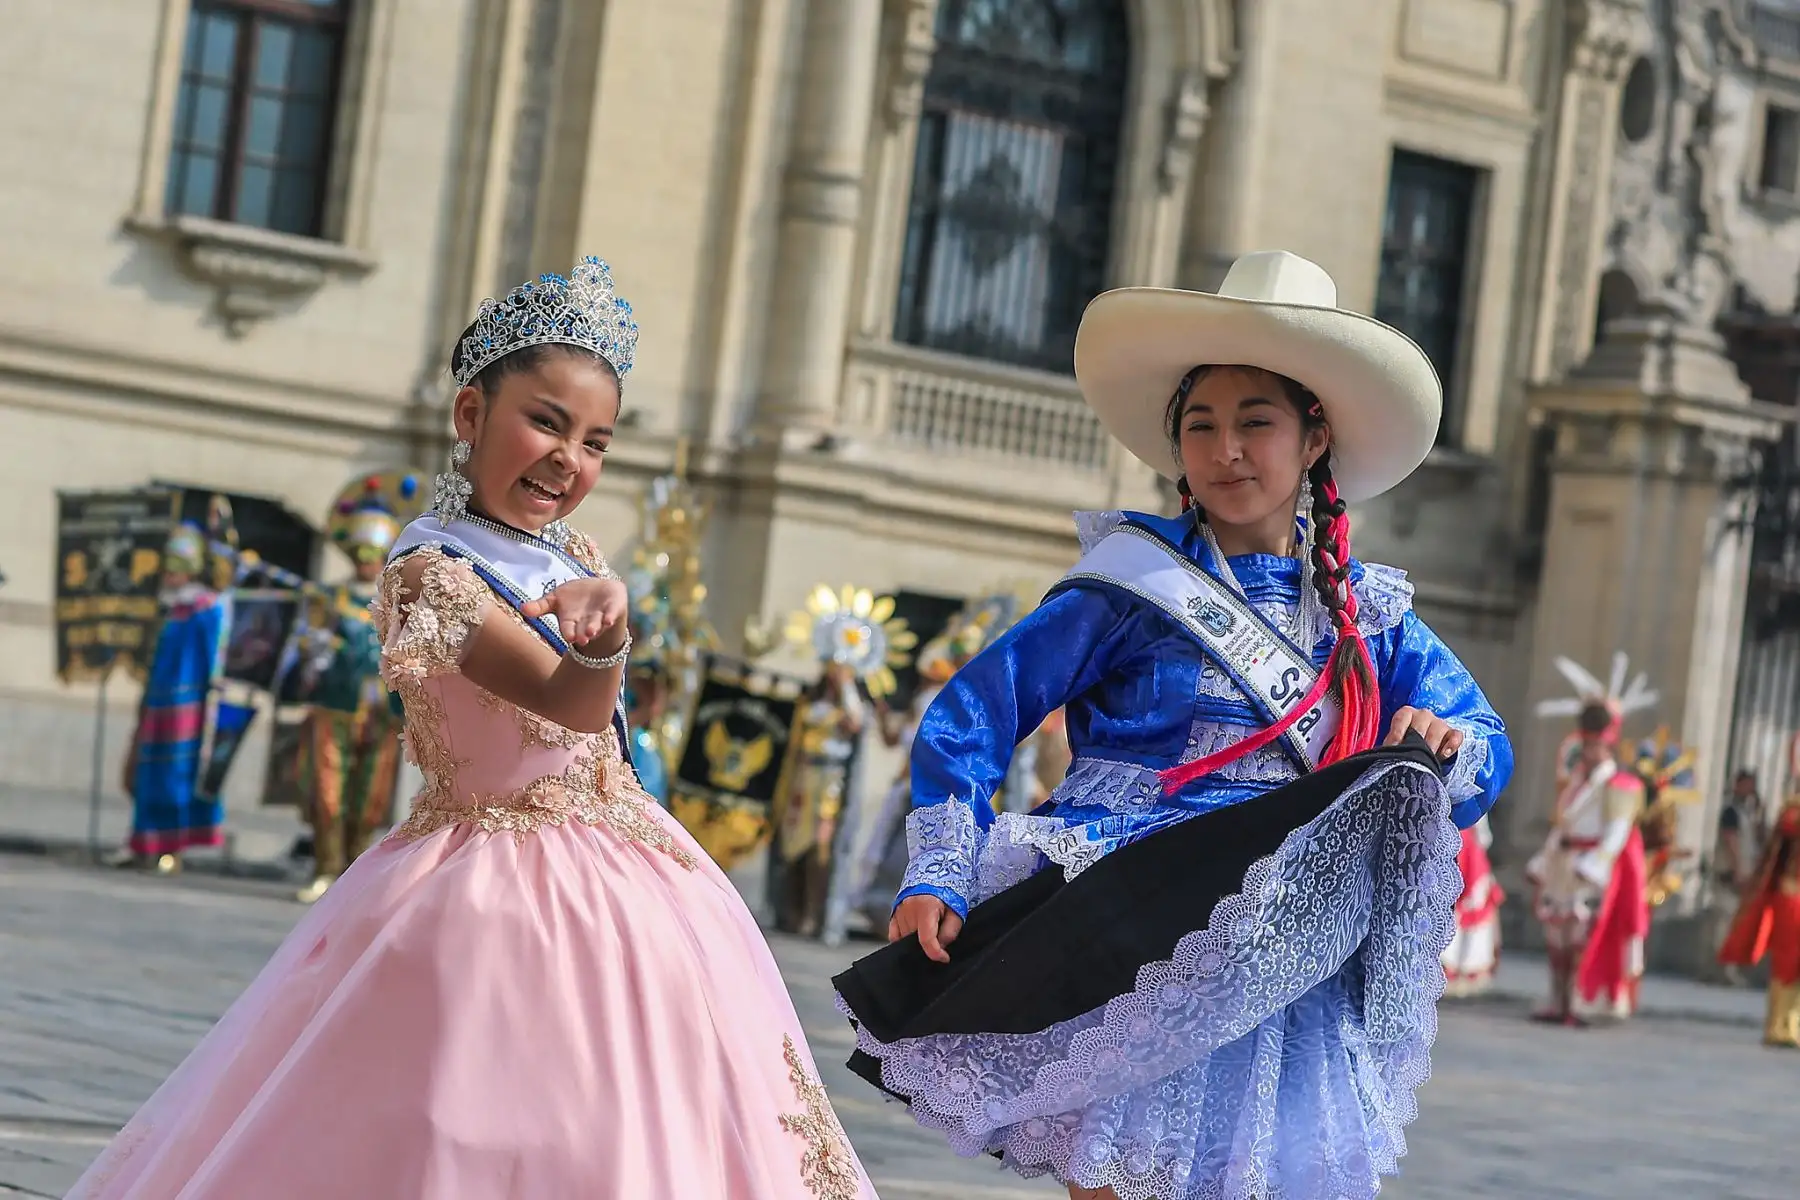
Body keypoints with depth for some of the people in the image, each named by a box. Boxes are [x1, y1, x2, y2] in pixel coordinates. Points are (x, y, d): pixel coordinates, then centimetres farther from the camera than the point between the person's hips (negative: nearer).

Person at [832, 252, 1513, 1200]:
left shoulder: (1366, 615, 11)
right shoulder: (1134, 586, 0)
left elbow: (1489, 751, 12)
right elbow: (974, 713, -2)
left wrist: (1447, 742, -13)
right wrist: (938, 876, -14)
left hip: (1283, 971, 4)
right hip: (1131, 944, -4)